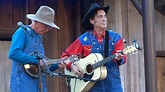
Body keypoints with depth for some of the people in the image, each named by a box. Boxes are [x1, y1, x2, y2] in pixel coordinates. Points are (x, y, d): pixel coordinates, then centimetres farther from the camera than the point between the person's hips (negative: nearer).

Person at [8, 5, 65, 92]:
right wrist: (37, 60, -18)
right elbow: (13, 53, -21)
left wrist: (57, 65, 10)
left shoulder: (38, 37, 20)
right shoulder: (22, 32, -4)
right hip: (23, 85, -8)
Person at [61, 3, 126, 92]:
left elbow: (122, 57, -5)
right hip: (93, 83, 0)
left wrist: (119, 58, -27)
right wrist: (72, 66, -10)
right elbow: (66, 55, 7)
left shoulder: (115, 37, 5)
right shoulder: (83, 39, 3)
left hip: (112, 81, 0)